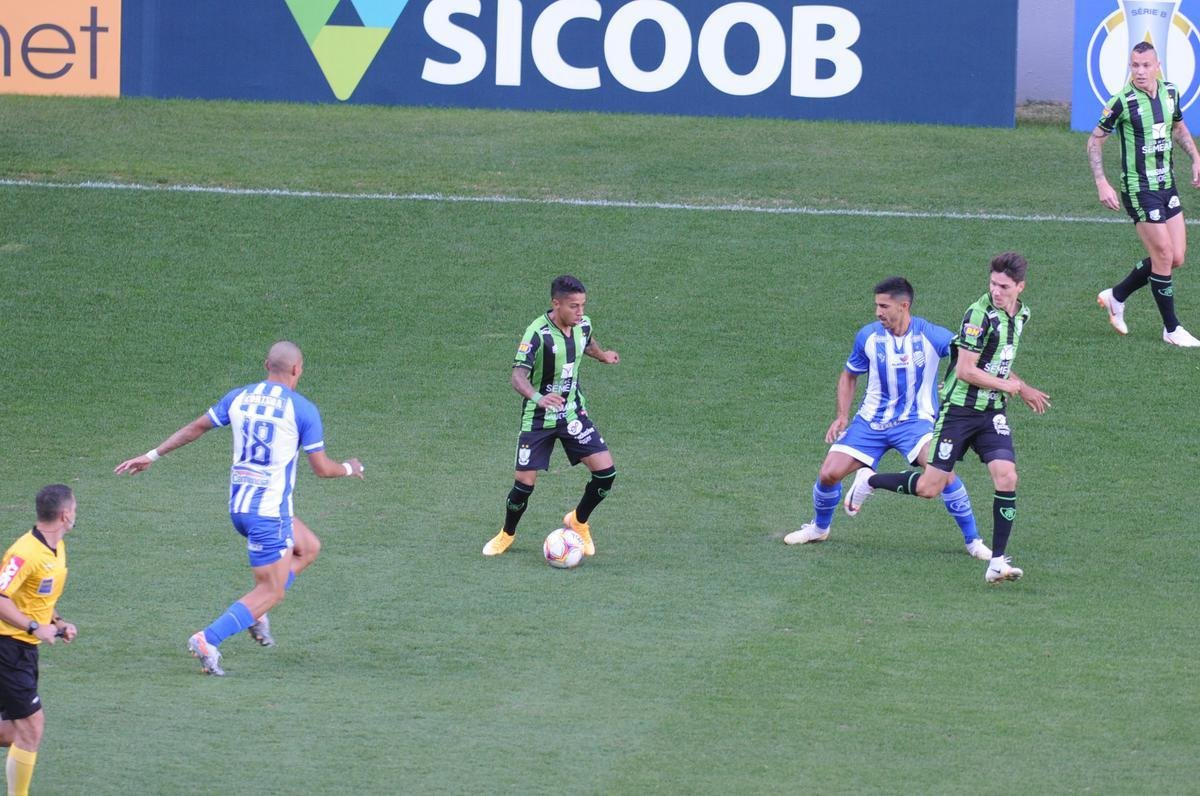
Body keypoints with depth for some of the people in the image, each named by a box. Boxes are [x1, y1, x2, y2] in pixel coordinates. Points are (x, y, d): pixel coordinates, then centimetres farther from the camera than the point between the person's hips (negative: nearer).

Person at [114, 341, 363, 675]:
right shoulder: (302, 409, -10)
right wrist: (349, 469, 15)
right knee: (270, 591, 1)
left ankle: (256, 611, 16)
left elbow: (195, 428, 13)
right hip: (270, 510, -7)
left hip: (238, 505, 7)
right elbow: (321, 468, -7)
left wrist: (152, 456, 23)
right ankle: (208, 640, -12)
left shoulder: (238, 397, 5)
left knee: (309, 548, 25)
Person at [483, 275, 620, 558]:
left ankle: (579, 522, 18)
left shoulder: (583, 325, -5)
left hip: (573, 412, 5)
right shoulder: (537, 333, -25)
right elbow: (518, 376, -35)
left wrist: (603, 355, 16)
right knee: (524, 481, -4)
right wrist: (538, 398, -50)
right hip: (538, 418, -5)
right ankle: (507, 535, 25)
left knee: (605, 471, -8)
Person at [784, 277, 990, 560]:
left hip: (915, 420, -3)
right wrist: (842, 416, 2)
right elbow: (849, 375, 13)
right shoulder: (868, 336, -4)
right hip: (871, 420, 3)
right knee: (829, 473, -7)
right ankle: (819, 528, 26)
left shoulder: (931, 336, -12)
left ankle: (973, 541, -12)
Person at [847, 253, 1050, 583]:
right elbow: (966, 371, -21)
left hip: (992, 413, 6)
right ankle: (870, 482, 24)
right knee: (930, 487, -4)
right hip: (959, 409, -6)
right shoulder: (979, 315, -18)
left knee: (1006, 476, -13)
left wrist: (1024, 390, 17)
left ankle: (997, 561, -9)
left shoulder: (1020, 315, 9)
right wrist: (1009, 386, -10)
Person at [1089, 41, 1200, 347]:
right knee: (1164, 255, -6)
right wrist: (1102, 184, -14)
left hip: (1166, 184, 7)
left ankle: (1117, 296, 25)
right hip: (1139, 189, -7)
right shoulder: (1123, 102, -15)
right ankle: (1171, 329, 7)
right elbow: (1094, 141, -7)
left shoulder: (1169, 93, 2)